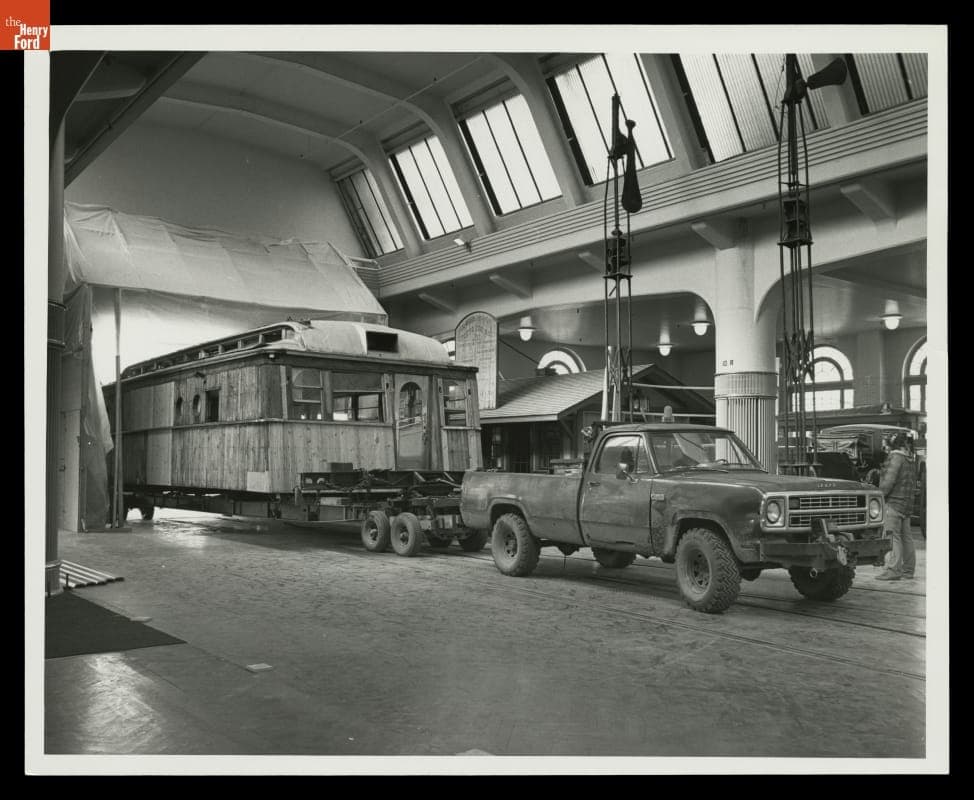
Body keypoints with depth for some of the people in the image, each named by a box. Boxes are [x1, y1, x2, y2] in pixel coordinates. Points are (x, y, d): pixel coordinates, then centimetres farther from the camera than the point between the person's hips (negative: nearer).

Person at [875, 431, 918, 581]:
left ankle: (893, 570, -15)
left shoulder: (896, 457, -12)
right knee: (906, 536, 13)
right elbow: (913, 483, 20)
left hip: (894, 502, -9)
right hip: (907, 502, 9)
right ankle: (908, 569, 18)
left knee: (893, 536, -11)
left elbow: (889, 480, -19)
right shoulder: (911, 459, 16)